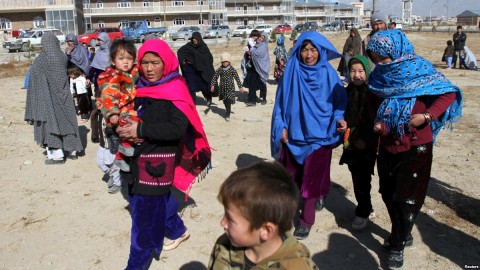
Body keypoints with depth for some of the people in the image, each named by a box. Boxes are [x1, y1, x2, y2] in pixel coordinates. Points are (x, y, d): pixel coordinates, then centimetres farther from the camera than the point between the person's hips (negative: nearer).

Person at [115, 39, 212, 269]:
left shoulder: (175, 90, -14)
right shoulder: (141, 87, 7)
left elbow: (178, 128, -25)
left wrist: (141, 130, -26)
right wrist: (123, 125, -2)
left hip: (158, 160, -7)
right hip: (138, 156, 8)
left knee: (146, 212, 0)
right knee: (159, 198, 22)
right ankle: (178, 231, 46)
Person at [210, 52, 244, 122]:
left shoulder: (232, 69, -6)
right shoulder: (219, 70, -2)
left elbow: (237, 78, -2)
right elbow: (215, 77, 2)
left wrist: (240, 87, -2)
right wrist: (212, 85, -8)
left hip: (230, 88, -3)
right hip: (222, 88, 3)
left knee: (228, 101, -11)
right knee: (225, 102, 14)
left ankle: (227, 115, -4)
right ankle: (228, 110, 39)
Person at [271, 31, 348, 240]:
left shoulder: (328, 74, -5)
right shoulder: (291, 72, -2)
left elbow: (340, 101, 2)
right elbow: (281, 101, 3)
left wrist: (339, 118, -16)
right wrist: (280, 126, -3)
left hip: (319, 134, -1)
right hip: (293, 133, 2)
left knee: (312, 177, 4)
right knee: (290, 174, 12)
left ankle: (306, 220, 20)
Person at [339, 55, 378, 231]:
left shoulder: (374, 93, -9)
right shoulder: (348, 91, 5)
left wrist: (365, 140, -11)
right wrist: (346, 137, 0)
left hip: (368, 145, -5)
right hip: (352, 144, 5)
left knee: (362, 180, 0)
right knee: (358, 179, 12)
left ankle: (362, 213, 16)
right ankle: (367, 209, 29)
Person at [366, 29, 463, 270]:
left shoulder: (419, 70, -13)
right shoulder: (379, 76, 1)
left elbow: (449, 93, -9)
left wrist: (427, 115, -22)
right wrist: (377, 123, -3)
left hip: (415, 147, -5)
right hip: (388, 145, 5)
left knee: (407, 197, 3)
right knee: (388, 194, 14)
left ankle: (397, 245, 20)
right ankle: (403, 235, 37)